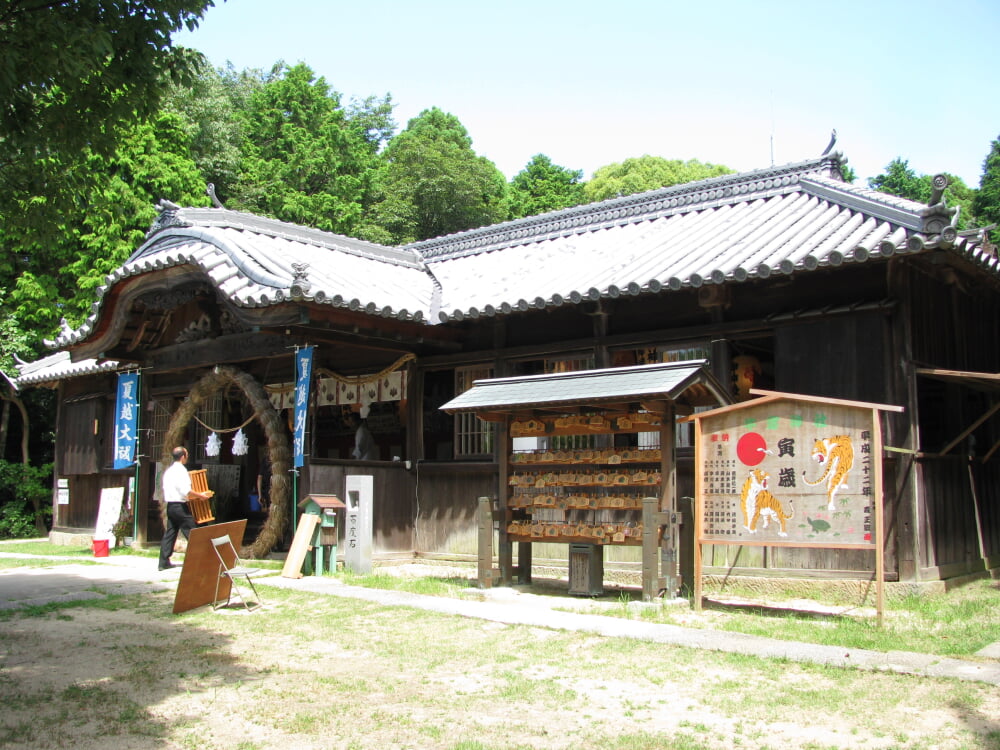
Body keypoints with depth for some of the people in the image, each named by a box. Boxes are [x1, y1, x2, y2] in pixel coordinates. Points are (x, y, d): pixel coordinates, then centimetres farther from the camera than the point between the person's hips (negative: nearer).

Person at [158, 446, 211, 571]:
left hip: (170, 505, 9)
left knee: (169, 533, 11)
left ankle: (164, 562, 12)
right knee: (192, 534, -2)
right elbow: (186, 491, -21)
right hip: (180, 506, -9)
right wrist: (200, 495, -9)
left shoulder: (168, 470, 13)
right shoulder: (181, 470, -13)